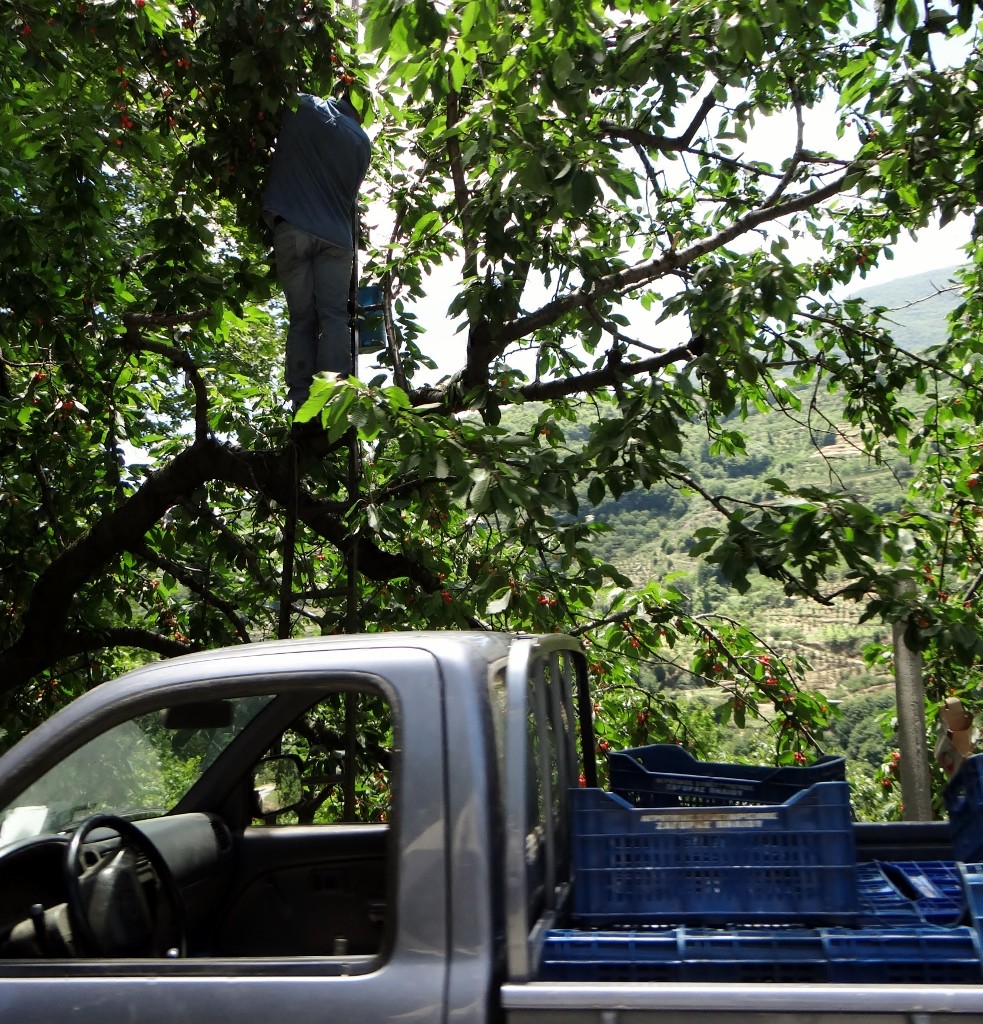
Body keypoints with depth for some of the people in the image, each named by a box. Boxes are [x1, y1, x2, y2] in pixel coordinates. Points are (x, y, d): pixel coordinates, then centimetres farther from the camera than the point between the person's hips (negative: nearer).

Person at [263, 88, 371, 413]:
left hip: (291, 229, 0)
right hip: (336, 234, 1)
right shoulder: (361, 141, 11)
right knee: (334, 318, -3)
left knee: (301, 319, 2)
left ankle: (301, 400, -4)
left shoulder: (302, 107, 5)